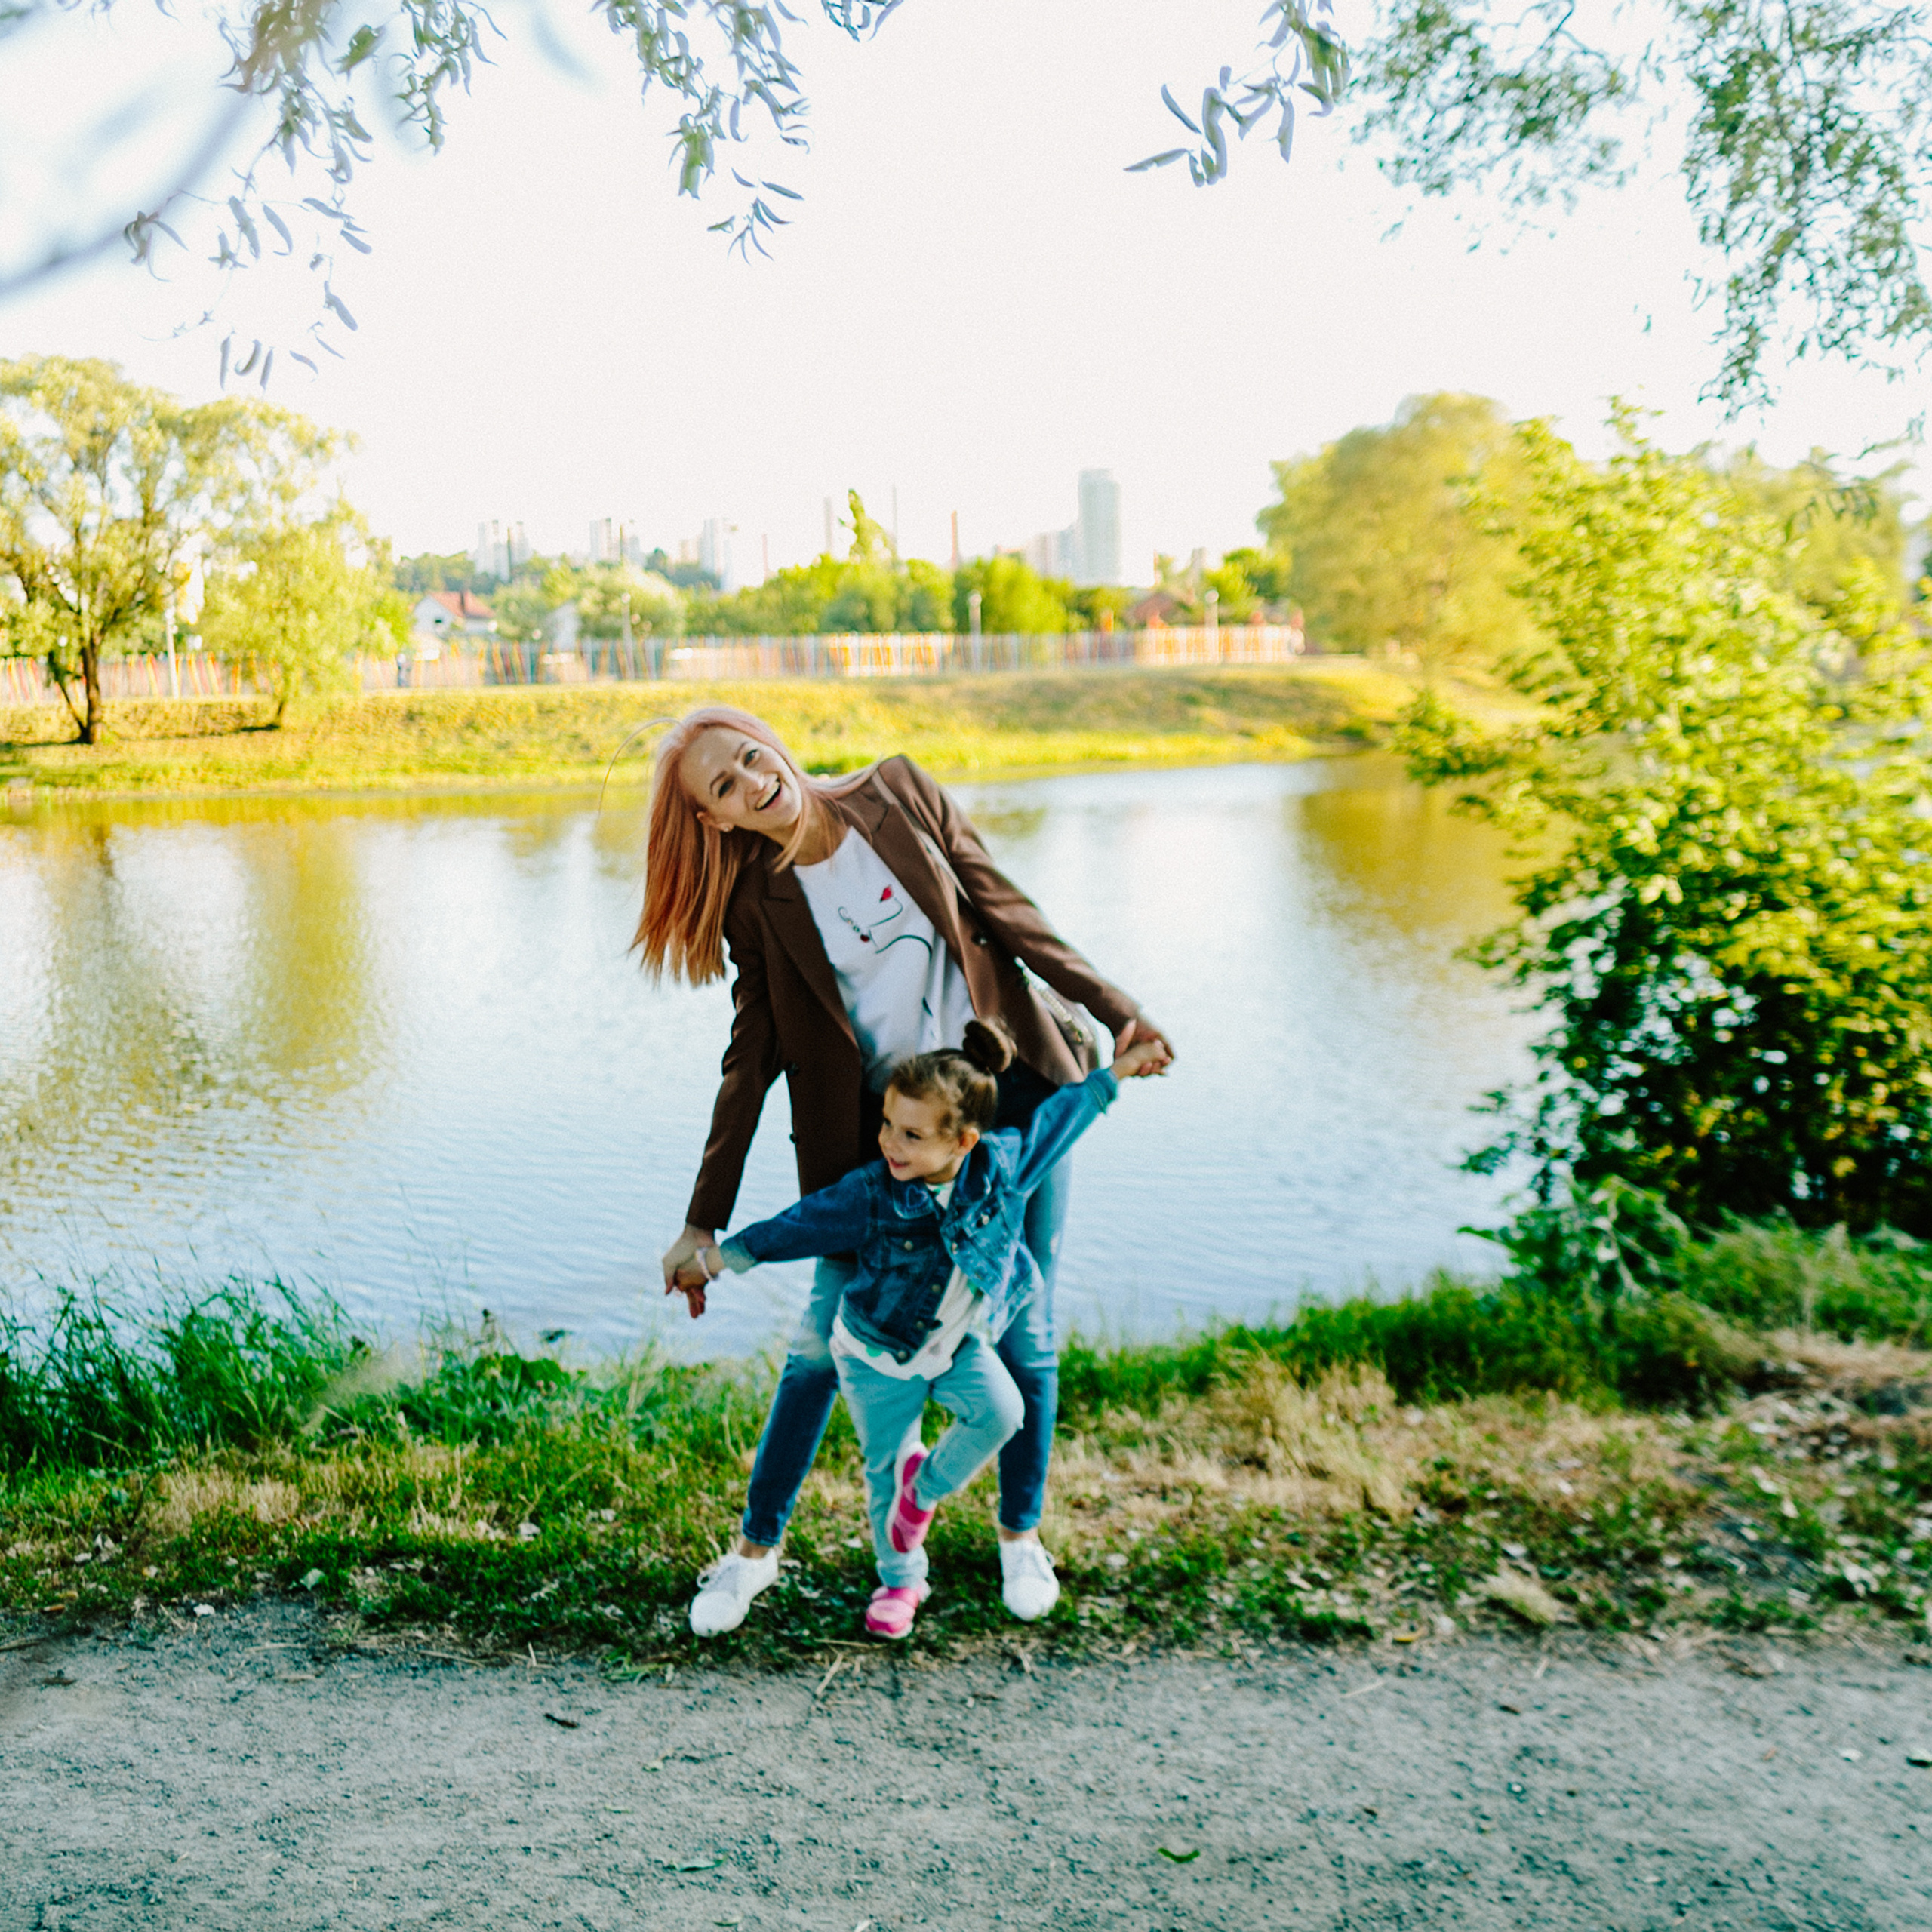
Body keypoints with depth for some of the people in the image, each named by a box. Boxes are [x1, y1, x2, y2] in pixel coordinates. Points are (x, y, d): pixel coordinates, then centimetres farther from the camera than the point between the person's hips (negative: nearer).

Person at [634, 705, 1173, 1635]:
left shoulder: (897, 792, -4)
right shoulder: (758, 904, -5)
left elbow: (1003, 910, 0)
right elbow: (752, 1059, -3)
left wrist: (1112, 1009, -4)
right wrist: (704, 1220, -5)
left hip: (1011, 1093, 1)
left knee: (1024, 1330, 7)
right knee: (826, 1335, 2)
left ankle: (1021, 1533, 29)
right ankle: (757, 1545, 24)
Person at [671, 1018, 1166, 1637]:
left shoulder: (1002, 1164, -22)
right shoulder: (871, 1194, -26)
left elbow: (1058, 1115, -4)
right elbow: (796, 1226, -13)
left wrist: (1115, 1074, 4)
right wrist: (719, 1259, -7)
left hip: (960, 1343, 2)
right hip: (878, 1353, -1)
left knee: (1001, 1411, -22)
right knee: (885, 1467, 7)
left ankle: (926, 1485, 7)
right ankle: (901, 1580, 33)